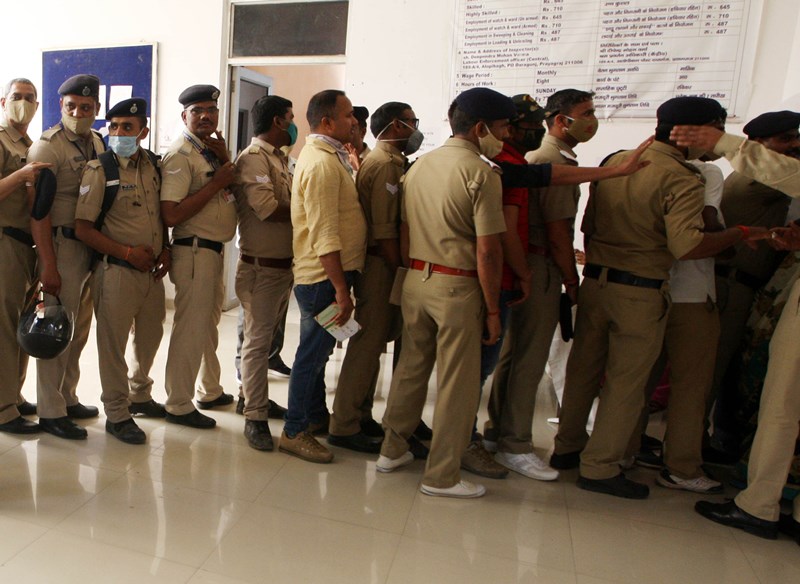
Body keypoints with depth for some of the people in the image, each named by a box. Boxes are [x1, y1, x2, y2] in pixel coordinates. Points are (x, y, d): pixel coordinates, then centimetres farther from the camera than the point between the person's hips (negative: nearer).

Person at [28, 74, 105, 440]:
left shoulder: (97, 143, 13)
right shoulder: (48, 146, -8)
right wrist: (48, 265, -18)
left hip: (92, 245, 7)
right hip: (61, 244, -7)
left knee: (79, 329, 14)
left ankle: (67, 398, 29)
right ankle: (50, 412, 11)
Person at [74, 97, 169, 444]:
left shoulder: (153, 165, 6)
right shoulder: (99, 169, -9)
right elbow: (83, 229, -11)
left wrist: (165, 249, 3)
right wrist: (129, 253, -16)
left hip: (152, 270, 6)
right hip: (116, 270, -6)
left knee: (150, 336, 18)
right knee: (113, 343, 4)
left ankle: (139, 394, 40)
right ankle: (116, 414, 20)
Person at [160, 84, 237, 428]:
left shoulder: (212, 150, 12)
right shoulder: (181, 155, -15)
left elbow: (234, 192, 11)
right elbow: (170, 215, -23)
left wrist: (225, 159, -3)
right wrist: (216, 183, -21)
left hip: (215, 250, 10)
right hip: (194, 251, -10)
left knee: (209, 326, 21)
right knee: (190, 329, -1)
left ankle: (210, 391, 38)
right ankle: (179, 406, 15)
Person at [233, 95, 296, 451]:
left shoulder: (278, 159, 17)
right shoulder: (253, 158, -12)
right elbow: (266, 208, -24)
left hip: (283, 264, 9)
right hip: (262, 266, -9)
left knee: (265, 337, 18)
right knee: (258, 341, -3)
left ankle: (254, 396, 32)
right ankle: (255, 417, 6)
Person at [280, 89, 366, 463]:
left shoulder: (326, 157, 16)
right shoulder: (322, 163, -18)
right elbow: (325, 235, -24)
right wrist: (341, 289, -24)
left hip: (328, 275, 10)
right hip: (323, 277, -10)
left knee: (318, 350, 19)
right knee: (313, 353, 0)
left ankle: (316, 415, 35)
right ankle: (295, 432, 15)